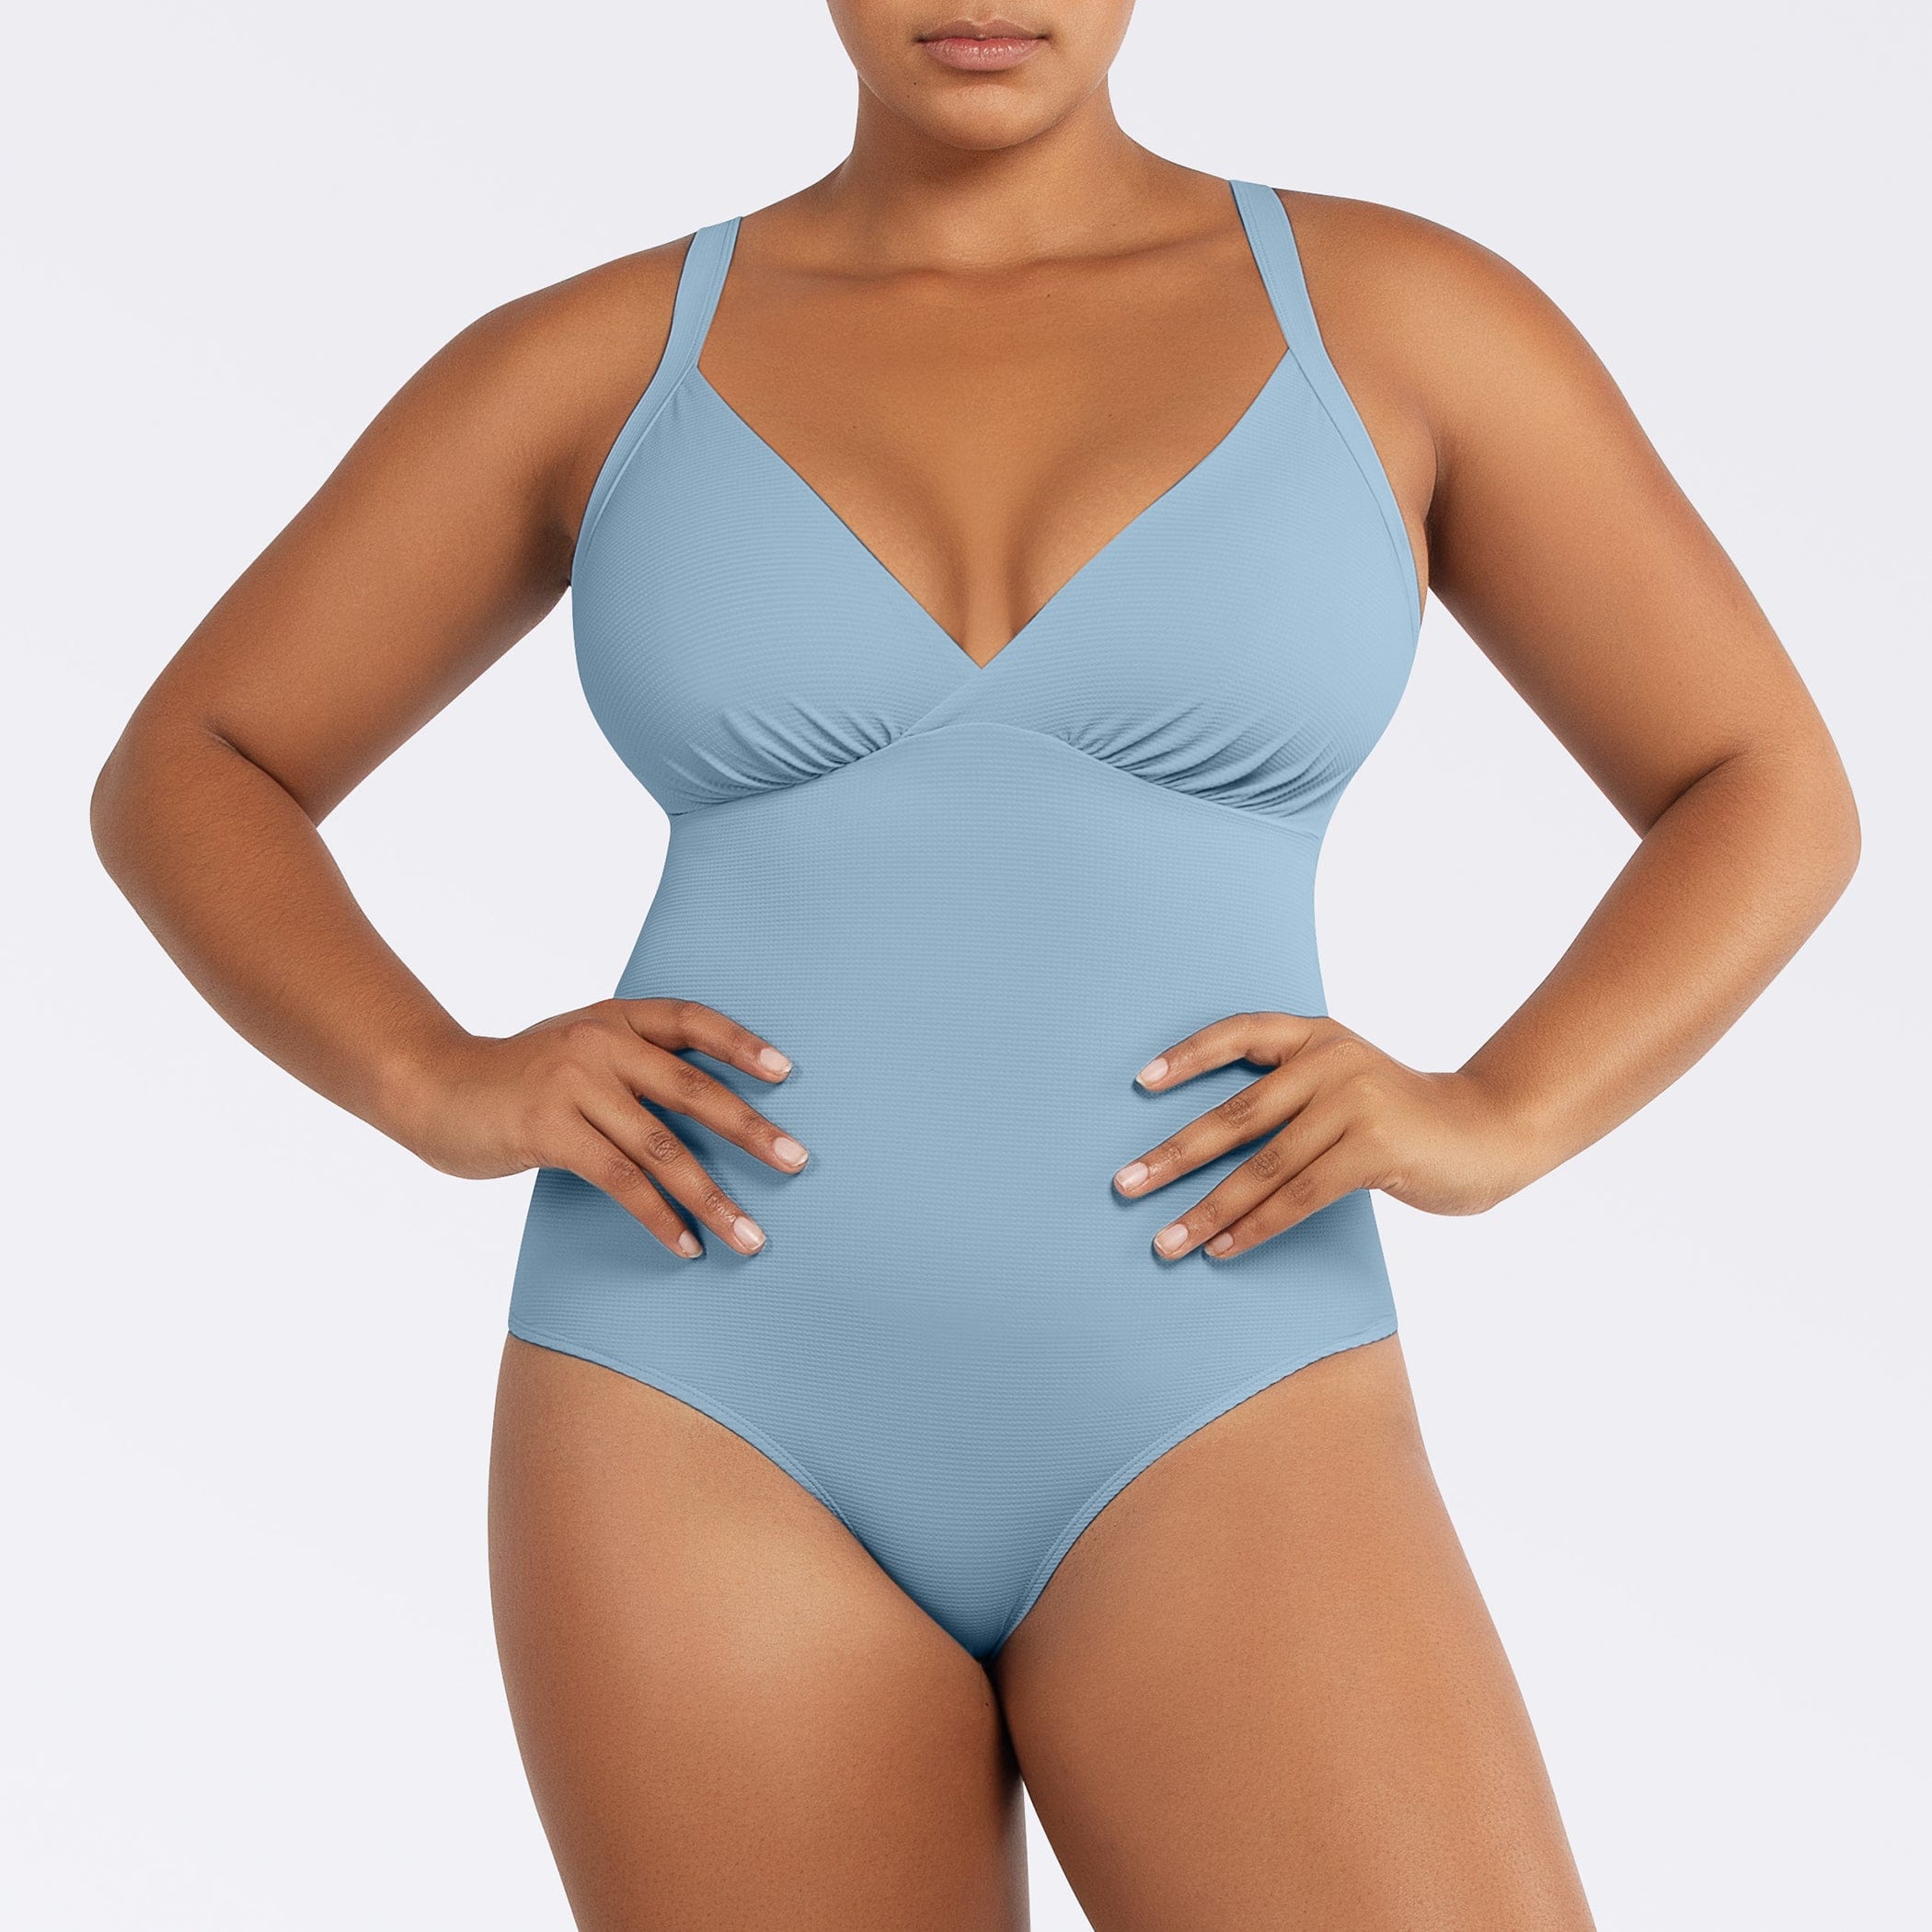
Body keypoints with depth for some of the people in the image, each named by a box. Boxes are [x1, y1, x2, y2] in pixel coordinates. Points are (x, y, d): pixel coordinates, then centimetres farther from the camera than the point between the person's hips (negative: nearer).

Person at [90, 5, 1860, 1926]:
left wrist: (1486, 1120, -10)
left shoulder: (1394, 311, 4)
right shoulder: (594, 358, 6)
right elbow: (179, 781, 12)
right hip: (721, 1452, 1)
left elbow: (1770, 800, 9)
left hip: (1195, 1455, 0)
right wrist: (444, 1088, -8)